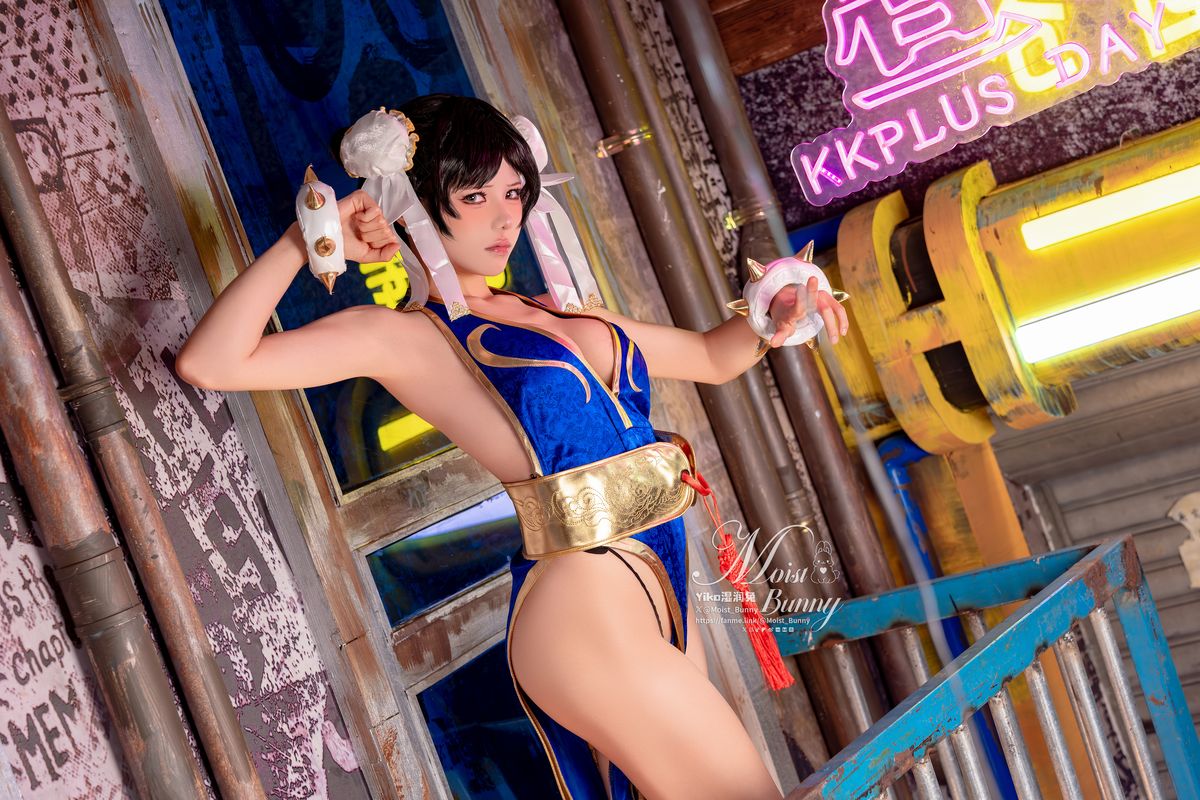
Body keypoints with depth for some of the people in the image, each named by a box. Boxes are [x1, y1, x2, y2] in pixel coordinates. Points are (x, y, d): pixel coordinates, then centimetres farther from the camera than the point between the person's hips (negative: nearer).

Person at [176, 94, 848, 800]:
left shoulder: (560, 311, 17)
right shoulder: (408, 335, -4)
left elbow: (710, 356, 26)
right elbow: (210, 364, -14)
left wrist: (772, 321, 6)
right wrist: (305, 239, -9)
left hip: (660, 598, 8)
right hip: (585, 609, -8)